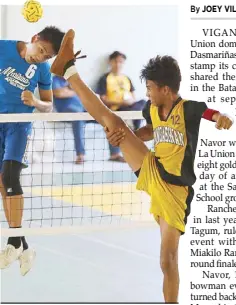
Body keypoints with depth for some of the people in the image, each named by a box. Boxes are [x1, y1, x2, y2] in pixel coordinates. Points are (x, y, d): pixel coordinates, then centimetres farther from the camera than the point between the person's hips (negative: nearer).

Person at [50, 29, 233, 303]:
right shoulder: (152, 110, 5)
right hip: (151, 172, 6)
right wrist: (126, 135, 8)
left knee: (169, 260, -6)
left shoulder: (187, 109, -17)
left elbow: (211, 114, -34)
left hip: (174, 189, -6)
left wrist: (221, 118, -57)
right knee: (113, 121, 2)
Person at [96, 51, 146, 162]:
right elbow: (103, 100, -5)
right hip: (115, 110, -5)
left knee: (143, 103, -26)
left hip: (130, 107, 5)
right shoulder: (105, 79, 3)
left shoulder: (126, 79, 21)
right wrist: (120, 102, -16)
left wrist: (131, 101, -8)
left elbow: (133, 97, 17)